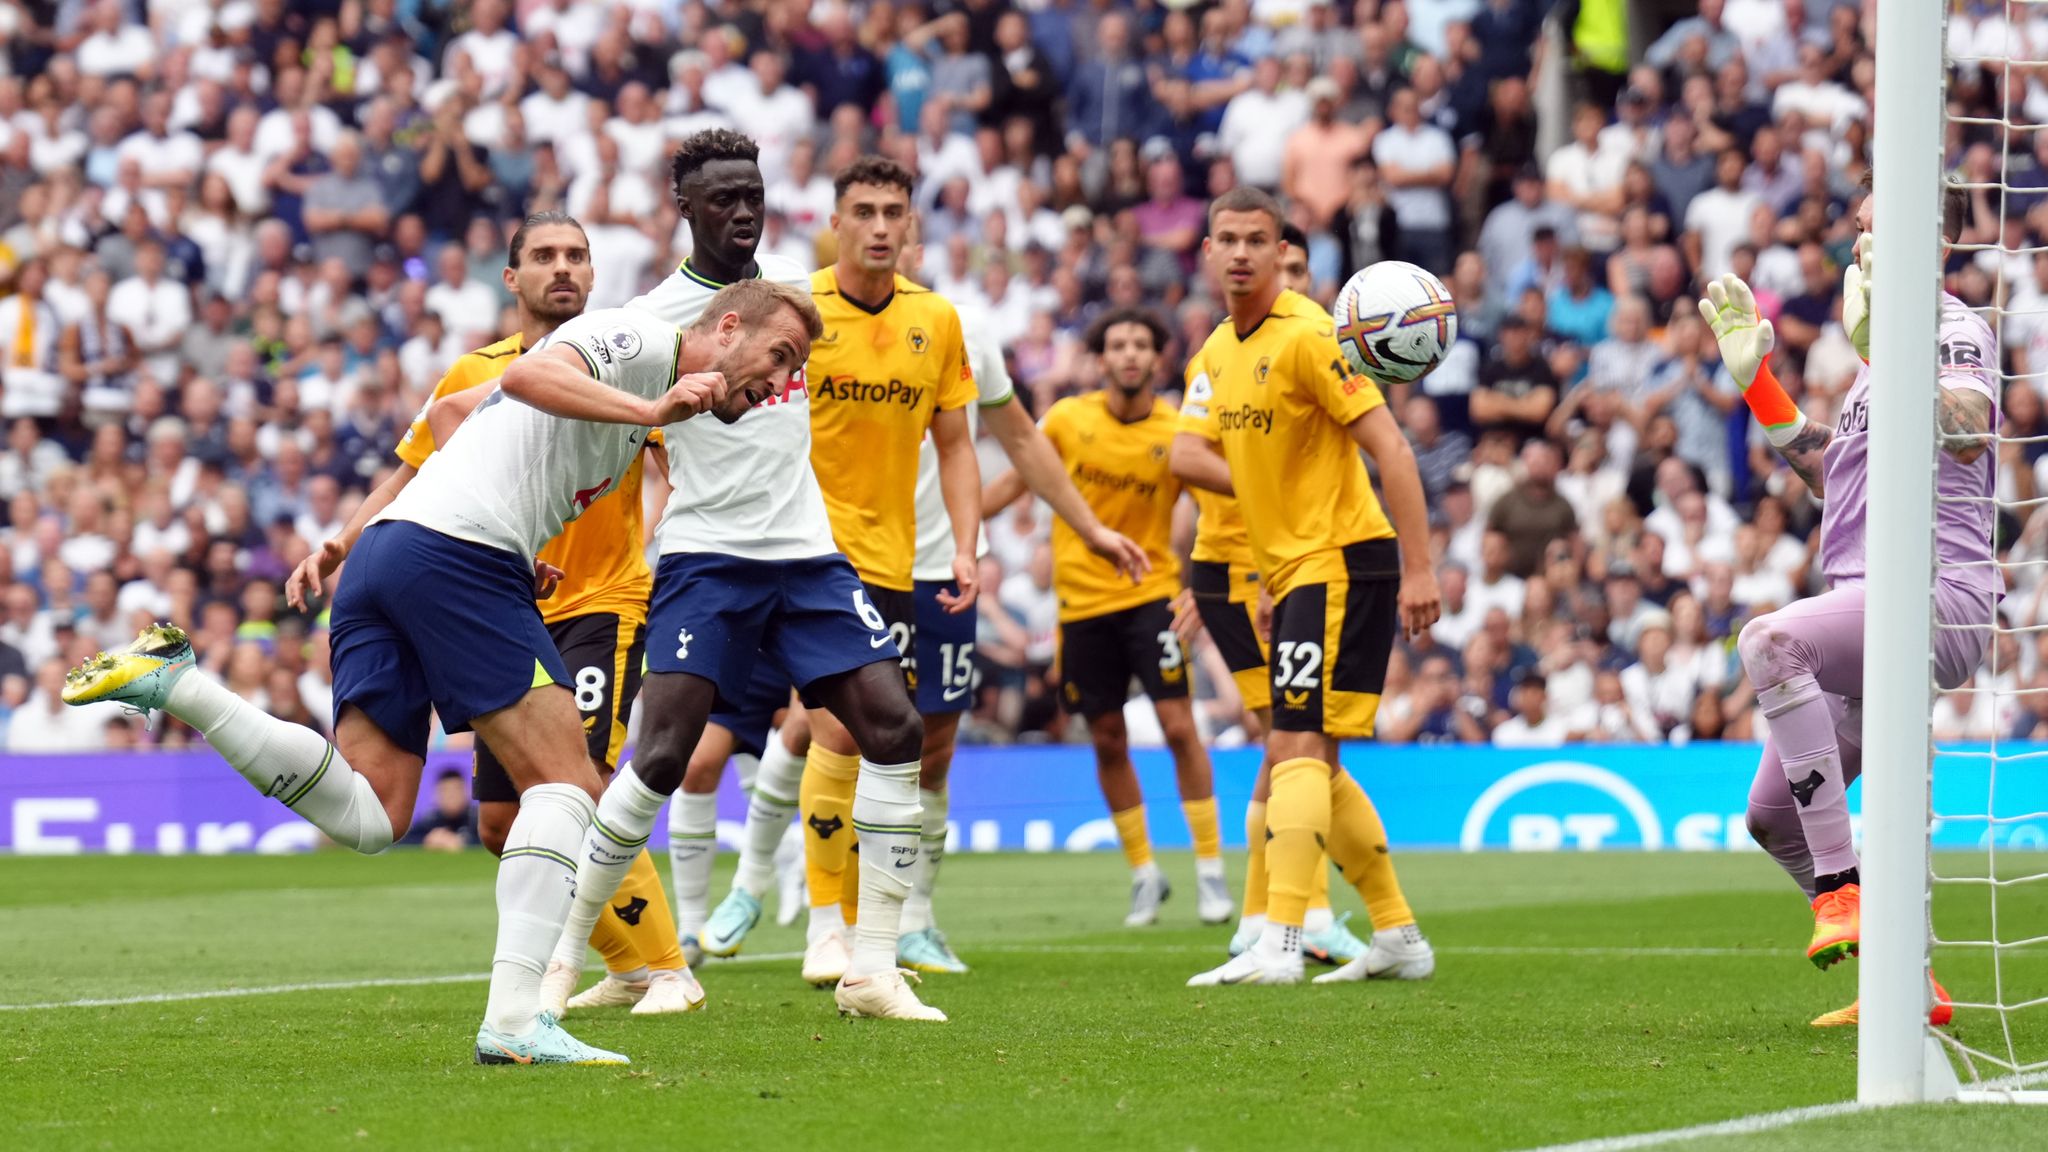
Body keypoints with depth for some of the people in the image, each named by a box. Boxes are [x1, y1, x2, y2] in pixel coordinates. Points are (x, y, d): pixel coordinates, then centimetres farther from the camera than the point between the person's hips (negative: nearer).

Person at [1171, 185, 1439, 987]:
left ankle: (1279, 944, -22)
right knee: (1298, 760, 13)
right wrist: (1265, 488, -13)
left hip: (1342, 562, -10)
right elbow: (1186, 454, 4)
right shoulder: (1217, 351, 12)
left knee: (1299, 750, -16)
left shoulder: (1307, 337, -14)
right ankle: (1398, 936, 21)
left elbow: (1391, 448, -18)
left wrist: (1418, 569, -22)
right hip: (1291, 568, 10)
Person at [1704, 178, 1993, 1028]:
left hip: (1936, 594, -10)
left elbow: (1967, 435, -25)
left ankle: (1843, 888, -33)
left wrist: (1876, 348, -29)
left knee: (1771, 639, -35)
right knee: (1773, 817, 10)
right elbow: (1836, 477, 32)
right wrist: (1756, 378, 25)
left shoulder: (1953, 327, -5)